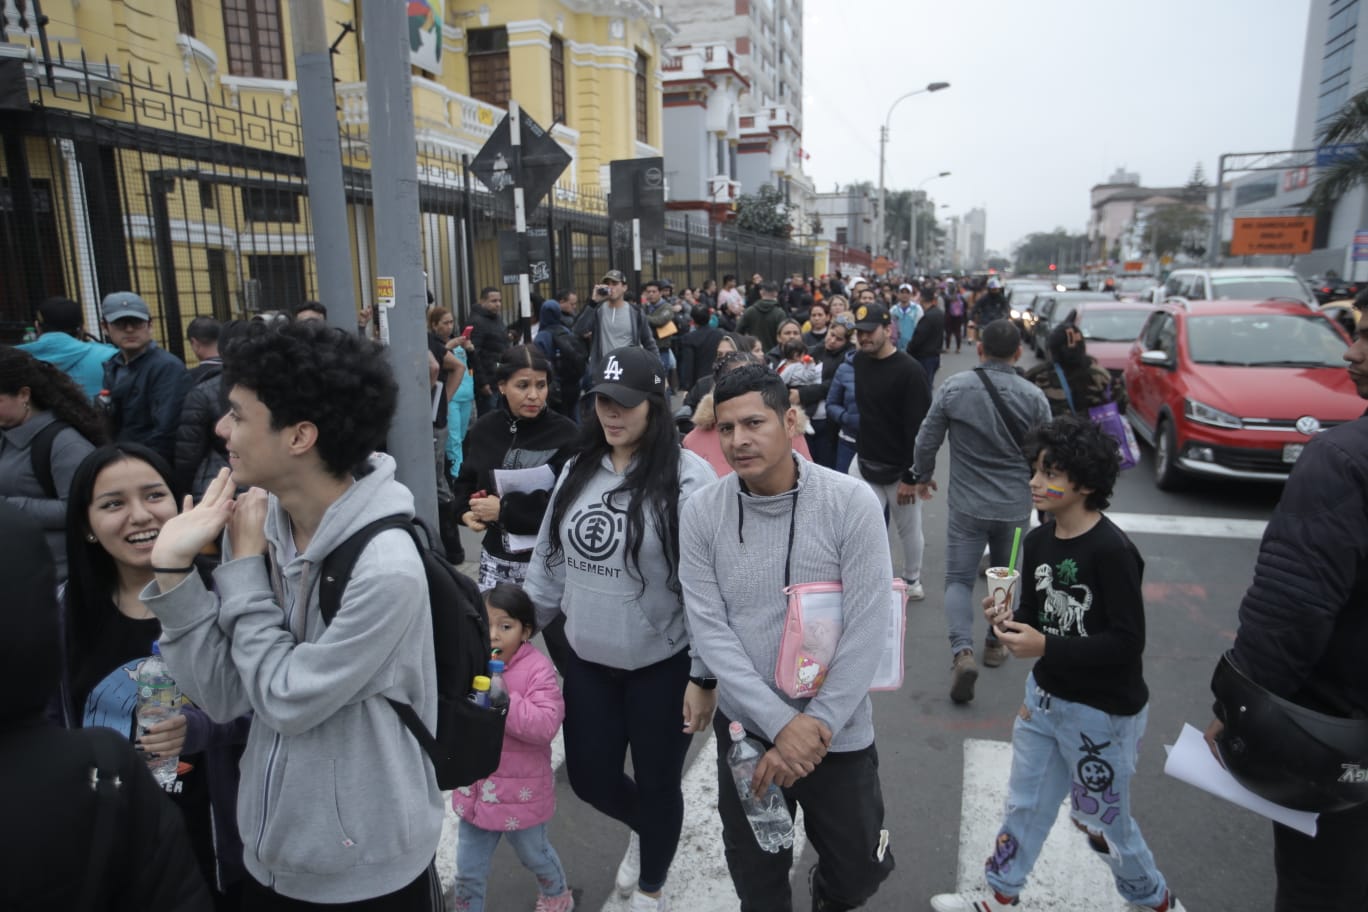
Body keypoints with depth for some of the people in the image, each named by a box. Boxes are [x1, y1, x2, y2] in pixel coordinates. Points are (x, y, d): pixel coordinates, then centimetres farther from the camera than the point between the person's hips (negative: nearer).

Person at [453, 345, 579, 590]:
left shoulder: (566, 435, -11)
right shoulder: (484, 429, 4)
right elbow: (465, 481, 18)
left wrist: (505, 510, -19)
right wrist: (466, 511, -4)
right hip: (496, 560, 4)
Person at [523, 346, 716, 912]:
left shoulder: (686, 477, -17)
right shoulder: (577, 471, 2)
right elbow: (549, 563, 10)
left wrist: (704, 675, -15)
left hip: (662, 665, -5)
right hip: (585, 661, 5)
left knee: (657, 783, 14)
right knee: (589, 778, 17)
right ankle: (644, 830, 52)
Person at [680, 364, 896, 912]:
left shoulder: (852, 504, -17)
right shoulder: (700, 514, -11)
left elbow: (865, 631, -16)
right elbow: (709, 631, -12)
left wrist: (816, 727, -18)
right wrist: (781, 723, -19)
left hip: (839, 734, -1)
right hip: (744, 727, 1)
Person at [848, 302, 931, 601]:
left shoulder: (910, 371, -17)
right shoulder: (857, 362, 2)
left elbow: (919, 429, -18)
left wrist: (910, 477, -17)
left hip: (900, 469, -4)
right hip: (863, 463, 4)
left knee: (909, 529, 13)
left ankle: (912, 580, 36)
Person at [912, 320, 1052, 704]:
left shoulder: (954, 388, -10)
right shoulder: (1033, 397, -8)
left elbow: (927, 440, -4)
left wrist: (923, 476, 15)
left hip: (967, 504, -1)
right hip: (1015, 505, 2)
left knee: (959, 579, 6)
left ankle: (962, 651, -13)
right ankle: (995, 643, 35)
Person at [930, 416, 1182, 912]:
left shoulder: (1112, 551, -24)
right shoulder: (1037, 542, -1)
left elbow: (1127, 642, -24)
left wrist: (1046, 647, -29)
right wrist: (1008, 619, -13)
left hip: (1103, 711, -7)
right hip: (1045, 697, 7)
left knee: (1101, 818, 14)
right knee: (1025, 805, 20)